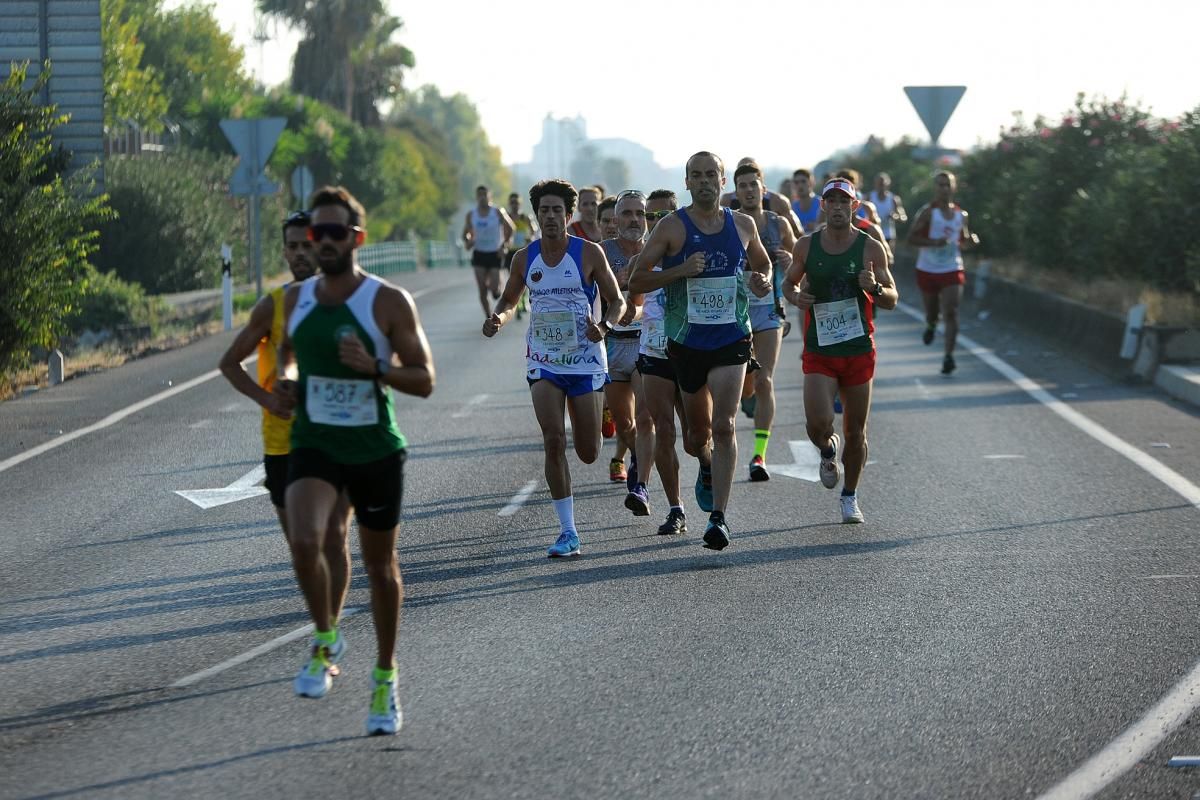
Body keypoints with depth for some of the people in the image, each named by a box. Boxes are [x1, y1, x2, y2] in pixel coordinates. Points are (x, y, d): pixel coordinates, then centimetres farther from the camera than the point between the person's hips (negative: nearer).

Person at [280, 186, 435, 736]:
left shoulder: (389, 303, -10)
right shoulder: (294, 301, 2)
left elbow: (424, 381, -9)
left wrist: (374, 367, -25)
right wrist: (288, 393, 4)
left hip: (376, 450, -1)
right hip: (313, 446, 2)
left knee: (380, 567, 10)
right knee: (304, 540, -26)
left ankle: (385, 679, 28)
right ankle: (325, 642, -3)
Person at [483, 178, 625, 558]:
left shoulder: (589, 253, -7)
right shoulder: (525, 258, 2)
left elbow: (617, 302, -1)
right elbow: (508, 301, 17)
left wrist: (604, 326, -22)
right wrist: (498, 319, -6)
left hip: (585, 359, -2)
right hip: (543, 362, 2)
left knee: (588, 454, 3)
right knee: (553, 441, -13)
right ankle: (567, 532, -8)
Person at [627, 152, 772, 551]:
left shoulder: (742, 224, 5)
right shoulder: (671, 227, -4)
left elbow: (762, 263, 24)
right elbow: (636, 281, -6)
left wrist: (763, 282, 0)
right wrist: (680, 271, -21)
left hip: (732, 338, 0)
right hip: (686, 339, 0)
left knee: (724, 425, -15)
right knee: (698, 430, 13)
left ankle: (718, 517, -16)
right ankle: (708, 467, 50)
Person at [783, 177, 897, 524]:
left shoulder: (870, 248, -2)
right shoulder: (806, 246, 1)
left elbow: (892, 300, 1)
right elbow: (789, 282, 17)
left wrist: (875, 288, -22)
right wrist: (794, 295, -6)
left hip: (858, 351, 0)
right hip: (818, 352, 0)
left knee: (855, 432, 7)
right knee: (818, 424, -17)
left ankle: (850, 495, 28)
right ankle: (828, 450, 20)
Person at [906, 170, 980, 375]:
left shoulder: (961, 215, 6)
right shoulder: (927, 212, -8)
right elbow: (911, 238, -14)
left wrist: (971, 242, -5)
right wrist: (933, 242, -27)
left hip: (952, 271, 1)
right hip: (928, 271, -1)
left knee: (951, 313, -12)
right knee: (931, 313, 12)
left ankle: (949, 356, -13)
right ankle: (931, 325, 49)